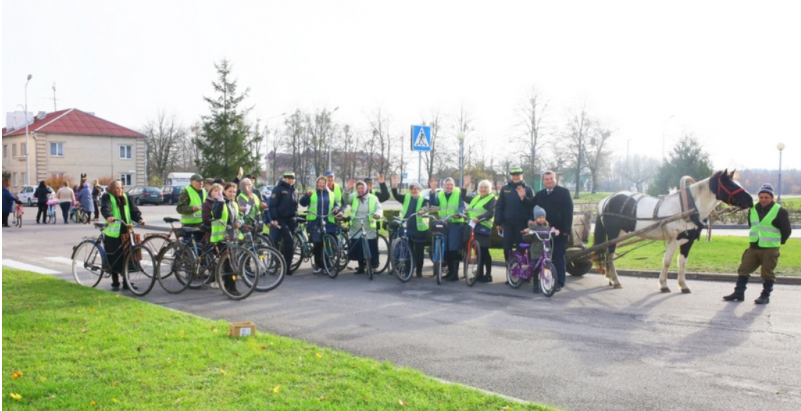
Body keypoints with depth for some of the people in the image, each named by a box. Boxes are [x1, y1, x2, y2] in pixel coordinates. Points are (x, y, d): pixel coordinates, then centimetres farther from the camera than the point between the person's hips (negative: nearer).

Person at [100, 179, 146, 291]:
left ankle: (126, 282, 16)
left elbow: (133, 209, 5)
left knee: (126, 258, 7)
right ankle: (115, 283, 13)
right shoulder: (107, 197, -1)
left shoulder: (125, 197, 14)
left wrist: (139, 218, -14)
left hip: (125, 232, 4)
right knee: (114, 259, 1)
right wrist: (108, 216, -42)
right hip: (112, 233, -4)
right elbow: (105, 208, -20)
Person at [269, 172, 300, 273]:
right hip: (280, 220, -6)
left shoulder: (294, 191, 14)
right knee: (290, 241, -17)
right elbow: (272, 205, -9)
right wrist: (274, 219, -15)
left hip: (290, 220, 6)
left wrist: (295, 217, 15)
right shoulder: (278, 189, -6)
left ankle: (286, 267, 10)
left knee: (288, 242, 5)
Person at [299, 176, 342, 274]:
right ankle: (318, 265, 10)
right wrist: (307, 195, -23)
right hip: (315, 223, -1)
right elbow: (303, 203, -3)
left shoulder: (331, 194, 17)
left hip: (328, 224, 1)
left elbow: (336, 205, 19)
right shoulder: (312, 194, 11)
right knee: (317, 244, 0)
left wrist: (336, 209, -5)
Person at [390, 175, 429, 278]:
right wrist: (394, 185, -24)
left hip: (420, 229, -2)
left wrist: (423, 210, -42)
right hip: (407, 228, 2)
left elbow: (426, 207, -18)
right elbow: (396, 196, -6)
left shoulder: (423, 199, 2)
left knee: (419, 252, 6)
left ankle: (419, 271, 16)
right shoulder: (406, 198, 9)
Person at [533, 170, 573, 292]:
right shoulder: (539, 195, 15)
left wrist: (566, 229, -12)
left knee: (559, 258, -1)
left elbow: (568, 211, -6)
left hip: (559, 231, -4)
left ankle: (559, 282, 4)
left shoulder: (564, 192, -1)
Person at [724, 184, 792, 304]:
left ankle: (765, 296, 10)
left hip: (770, 249, -5)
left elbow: (787, 230, -2)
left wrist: (779, 241, 4)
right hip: (753, 247, 6)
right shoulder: (753, 209, 8)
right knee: (743, 269, 5)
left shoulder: (780, 211, -8)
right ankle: (739, 292, 11)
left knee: (767, 273, 0)